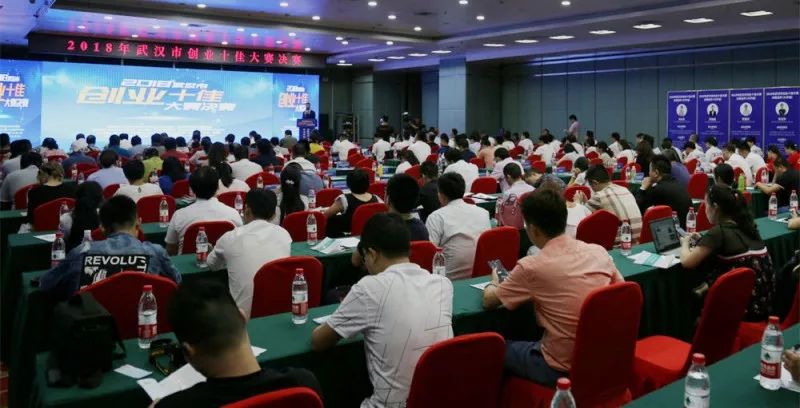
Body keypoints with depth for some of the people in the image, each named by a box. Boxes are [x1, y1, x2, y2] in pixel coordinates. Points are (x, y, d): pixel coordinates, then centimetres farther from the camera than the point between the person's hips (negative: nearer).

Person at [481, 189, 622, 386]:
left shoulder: (531, 267, -18)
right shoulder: (599, 251, -4)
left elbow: (488, 301, -3)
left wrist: (493, 283, 20)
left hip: (562, 369, -5)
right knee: (533, 343, 30)